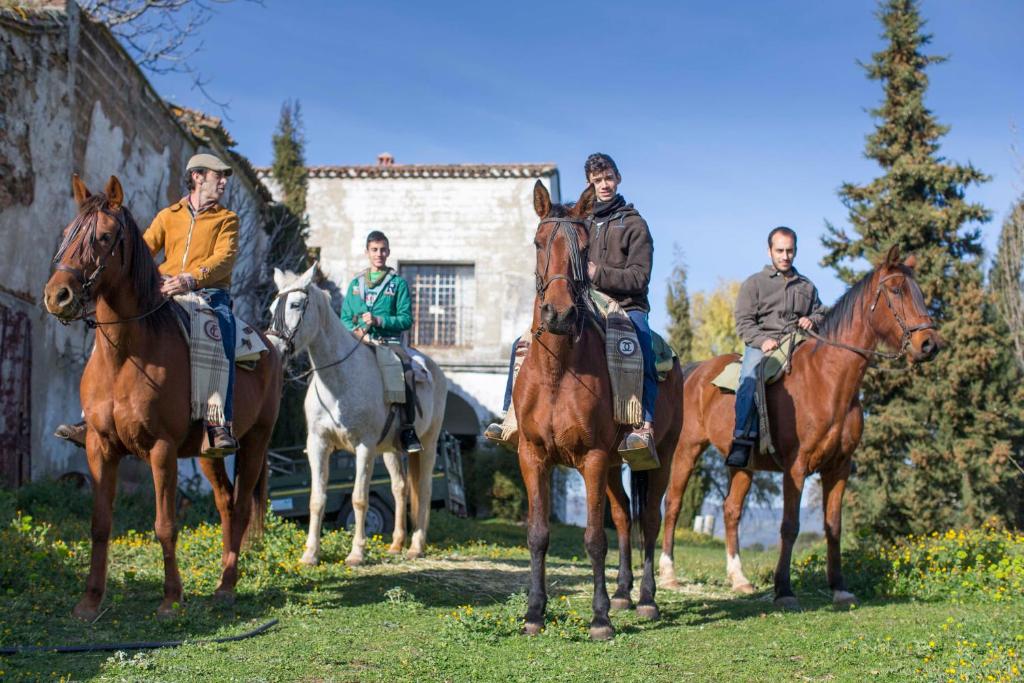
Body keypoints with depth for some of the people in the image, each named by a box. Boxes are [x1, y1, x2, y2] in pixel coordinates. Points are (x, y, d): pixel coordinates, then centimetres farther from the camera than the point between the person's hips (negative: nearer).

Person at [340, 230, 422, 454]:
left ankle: (408, 429, -32)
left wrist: (379, 321, -13)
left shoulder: (398, 283, 9)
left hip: (389, 341, -3)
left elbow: (406, 319, 1)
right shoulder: (355, 283, 19)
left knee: (406, 368, -34)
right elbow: (345, 318, 17)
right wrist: (354, 329, -5)